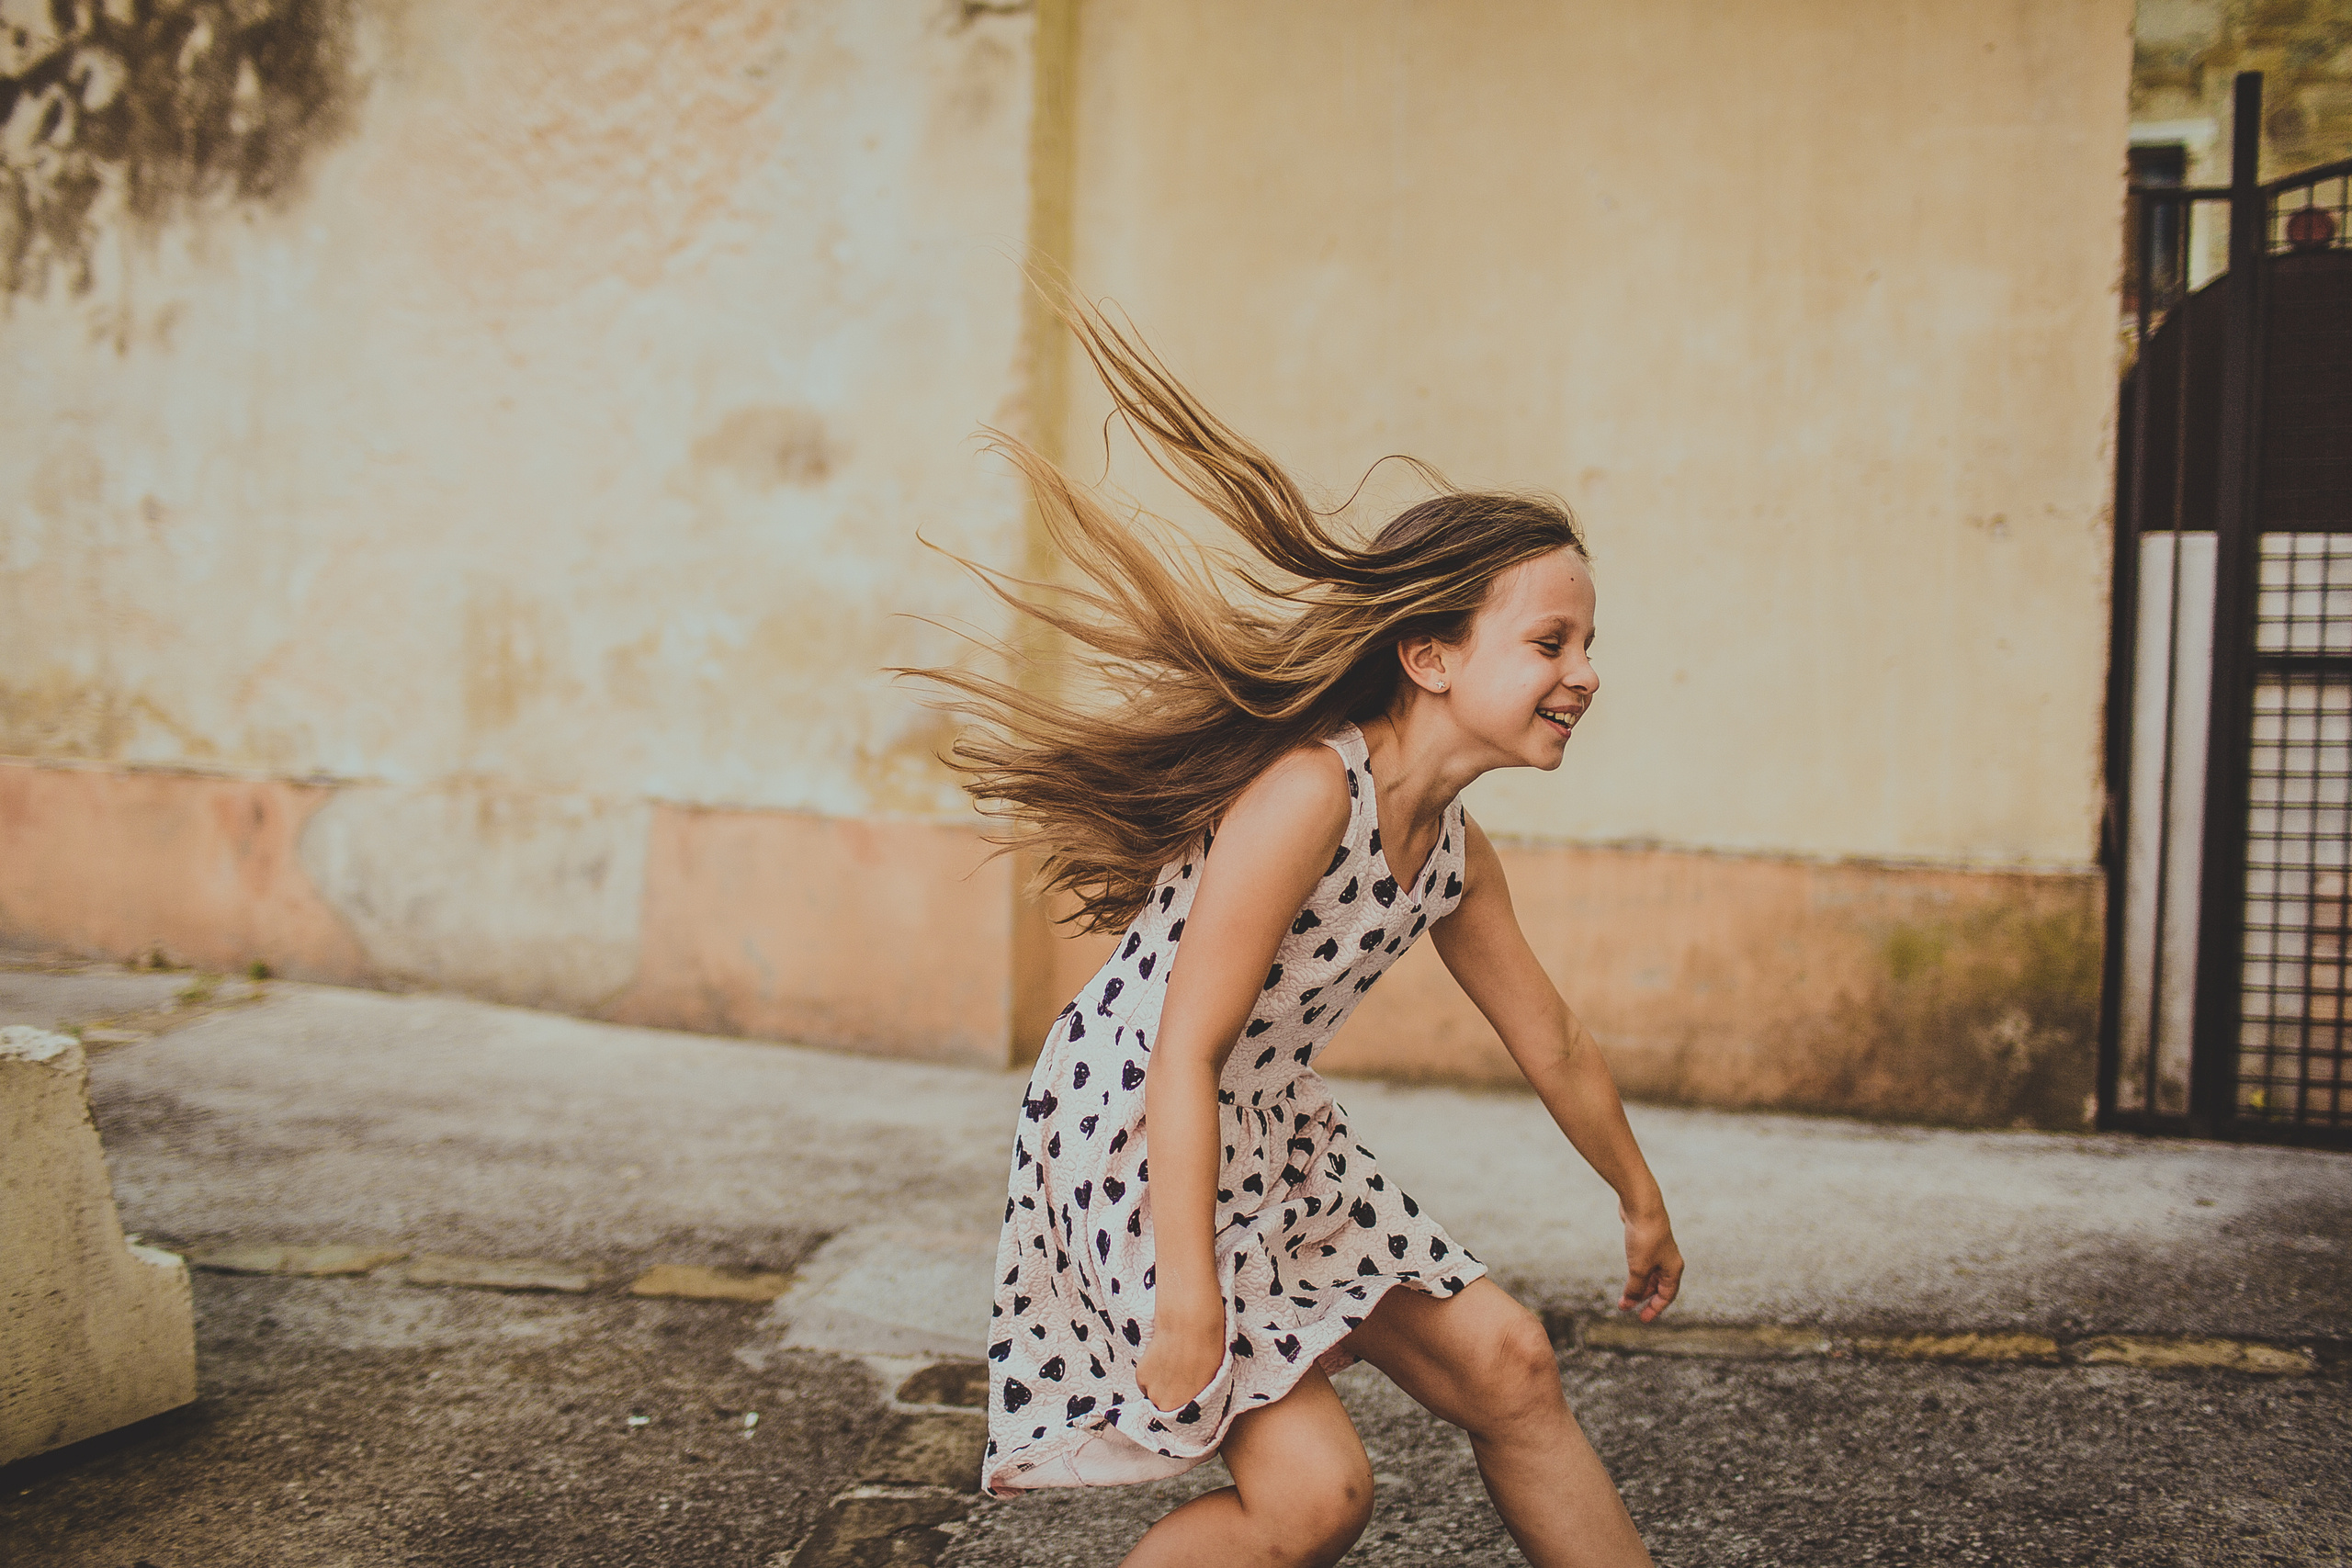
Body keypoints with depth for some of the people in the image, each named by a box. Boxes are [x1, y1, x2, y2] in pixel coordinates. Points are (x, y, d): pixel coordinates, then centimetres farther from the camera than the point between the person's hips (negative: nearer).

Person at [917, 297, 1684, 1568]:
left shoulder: (1453, 851, 1)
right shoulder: (1308, 792, -26)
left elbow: (1552, 1046, 17)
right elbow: (1187, 1051, -26)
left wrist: (1641, 1202, 28)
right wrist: (1186, 1290, -27)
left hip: (1277, 1145, 9)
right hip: (1136, 1136, -9)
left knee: (1506, 1364, 10)